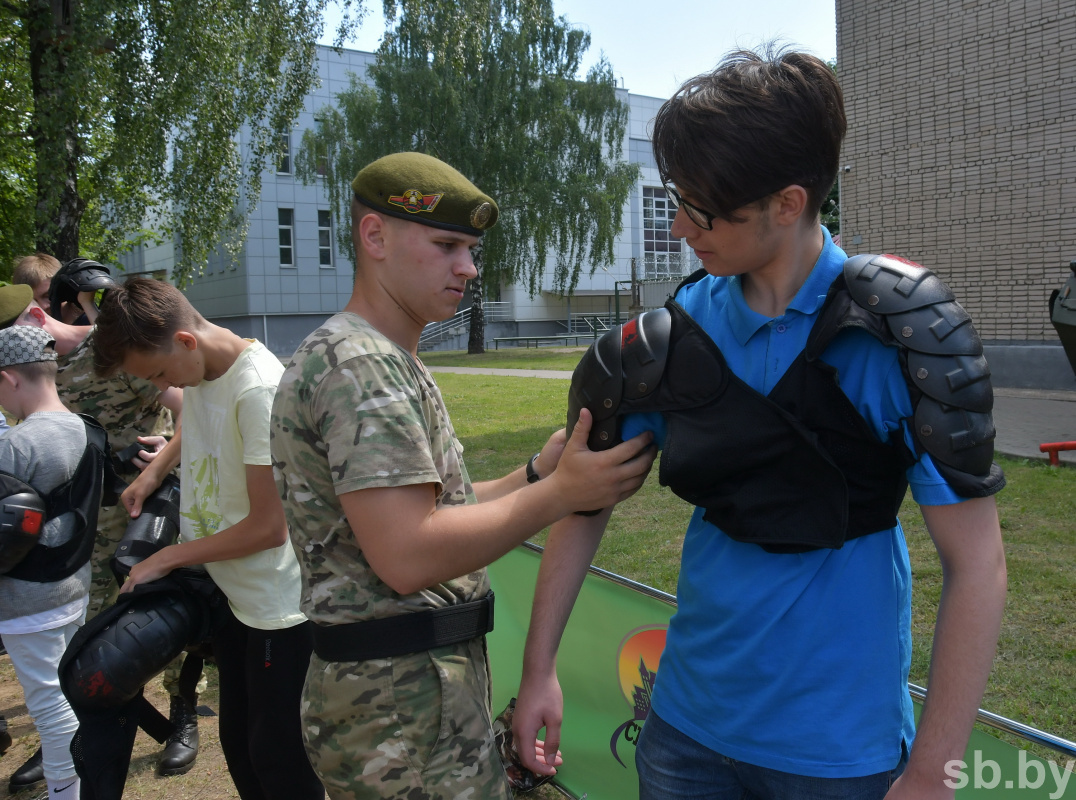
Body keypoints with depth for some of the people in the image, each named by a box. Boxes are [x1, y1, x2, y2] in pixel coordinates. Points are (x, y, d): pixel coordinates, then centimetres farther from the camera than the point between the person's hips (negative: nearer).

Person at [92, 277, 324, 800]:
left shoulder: (259, 390, -26)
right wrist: (154, 471, 9)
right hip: (231, 596, 8)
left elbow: (268, 528, -24)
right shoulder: (197, 372, 0)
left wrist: (166, 558, -11)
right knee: (238, 743, 21)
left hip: (278, 609, -8)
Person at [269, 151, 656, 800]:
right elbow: (408, 557, -26)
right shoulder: (361, 364, -19)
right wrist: (559, 493, -21)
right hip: (405, 704, -10)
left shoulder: (392, 362, 15)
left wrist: (535, 473, 0)